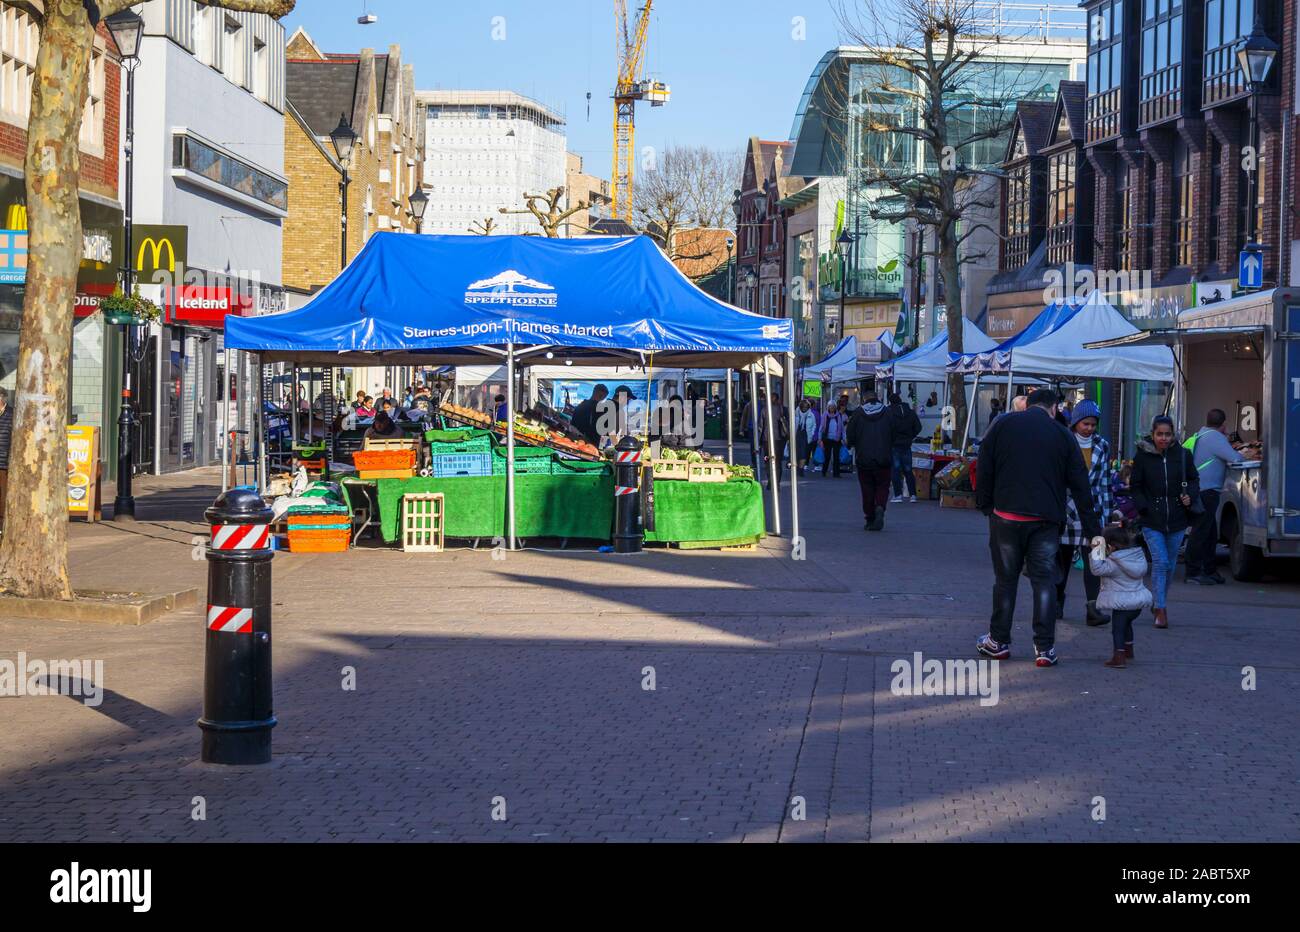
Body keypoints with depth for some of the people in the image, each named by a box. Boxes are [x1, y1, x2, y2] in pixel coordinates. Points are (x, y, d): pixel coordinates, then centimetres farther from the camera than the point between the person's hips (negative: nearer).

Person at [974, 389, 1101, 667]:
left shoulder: (1003, 426, 4)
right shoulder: (1062, 435, 4)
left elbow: (984, 470, 1)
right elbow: (1080, 485, 5)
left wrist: (984, 505, 10)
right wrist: (1093, 530, 8)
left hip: (1006, 516, 0)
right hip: (1046, 519, 0)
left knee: (1005, 578, 11)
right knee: (1044, 581, 5)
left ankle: (998, 641, 18)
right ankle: (1045, 648, 2)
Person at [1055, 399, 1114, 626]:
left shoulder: (1102, 446, 9)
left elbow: (1107, 478, 14)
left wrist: (1108, 509, 11)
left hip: (1093, 509, 2)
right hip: (1067, 507, -2)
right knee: (1063, 556, 6)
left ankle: (1093, 608, -10)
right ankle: (1057, 603, 21)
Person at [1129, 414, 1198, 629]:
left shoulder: (1183, 455, 2)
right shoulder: (1142, 456, -2)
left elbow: (1193, 480, 14)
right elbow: (1135, 486, 4)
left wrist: (1190, 496, -6)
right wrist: (1143, 507, -9)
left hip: (1176, 521, 3)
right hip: (1151, 519, -3)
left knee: (1170, 564, 11)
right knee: (1160, 562, -12)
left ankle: (1157, 602, 29)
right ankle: (1160, 610, -8)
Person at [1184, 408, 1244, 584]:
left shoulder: (1201, 435, 17)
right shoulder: (1214, 437, -14)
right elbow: (1234, 458, -19)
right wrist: (1243, 456, 1)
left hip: (1203, 492, 10)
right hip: (1205, 492, -10)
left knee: (1210, 534, 15)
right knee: (1200, 532, -8)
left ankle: (1210, 571, 20)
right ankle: (1193, 572, -7)